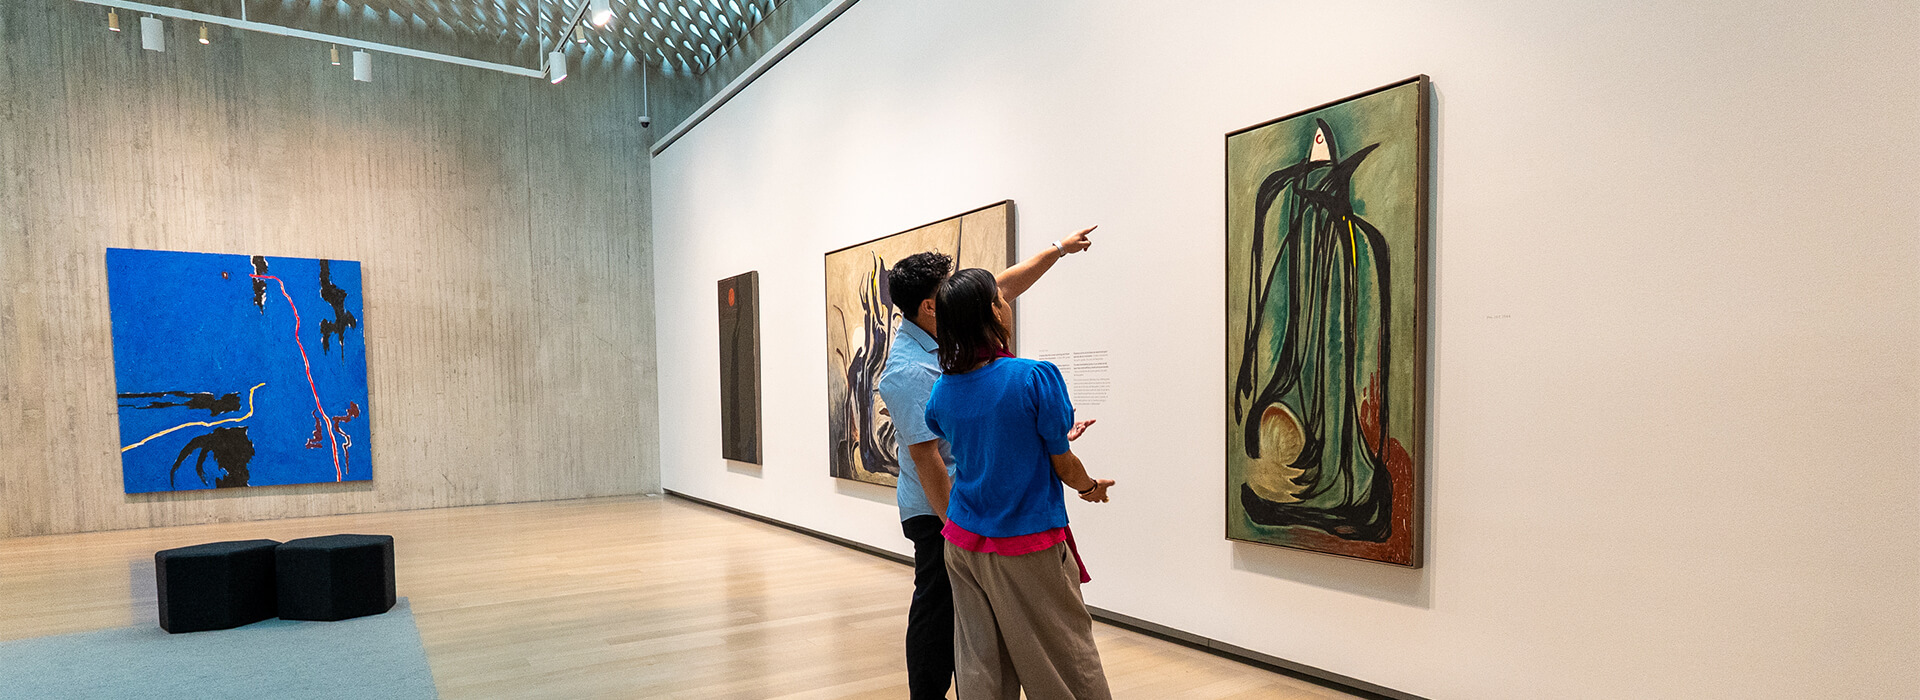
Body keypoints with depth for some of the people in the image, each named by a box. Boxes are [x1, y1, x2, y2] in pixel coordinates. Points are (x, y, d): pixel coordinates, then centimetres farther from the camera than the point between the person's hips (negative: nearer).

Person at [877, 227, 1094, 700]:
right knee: (936, 610, 2)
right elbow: (925, 457, -24)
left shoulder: (942, 334, 4)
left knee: (953, 608, 17)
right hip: (936, 510, -9)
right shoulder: (910, 371, -23)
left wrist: (1059, 250, 21)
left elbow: (1003, 287, 15)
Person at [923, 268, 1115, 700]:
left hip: (964, 545, 6)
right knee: (1068, 664, 8)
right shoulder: (1036, 377, -17)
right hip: (1028, 549, -5)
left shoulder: (943, 390, 0)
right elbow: (1064, 467, -8)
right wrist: (1092, 487, 13)